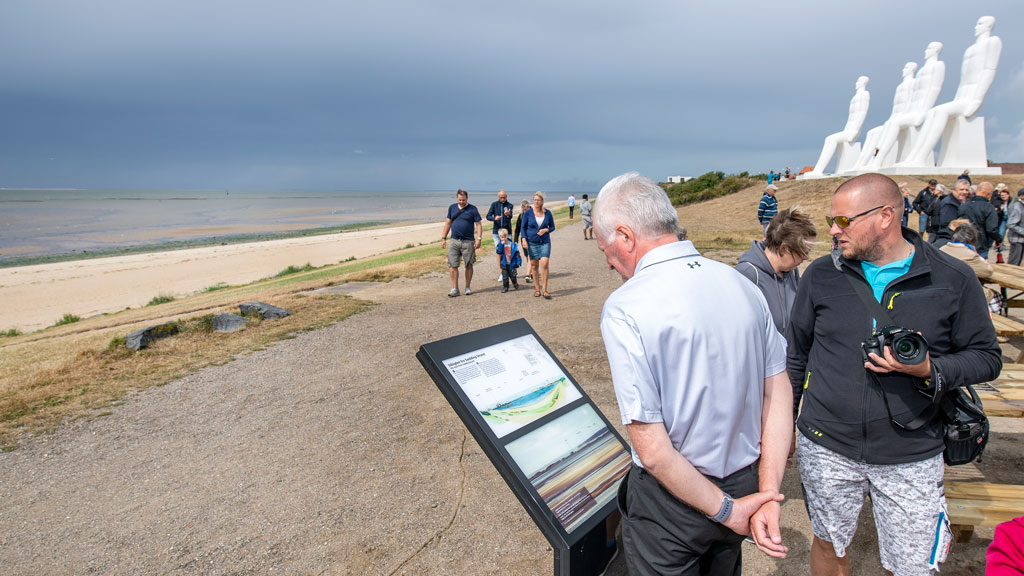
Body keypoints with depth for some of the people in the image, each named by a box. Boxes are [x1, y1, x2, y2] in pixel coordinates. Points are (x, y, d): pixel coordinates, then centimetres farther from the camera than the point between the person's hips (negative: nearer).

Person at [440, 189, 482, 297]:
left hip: (468, 242, -2)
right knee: (452, 265, -4)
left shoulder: (473, 209, -1)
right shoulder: (452, 208, 10)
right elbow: (448, 223, 15)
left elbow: (478, 225, -2)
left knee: (469, 265, 5)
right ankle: (455, 289, 2)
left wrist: (479, 239, -13)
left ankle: (467, 288, 18)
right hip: (454, 241, 3)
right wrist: (444, 238, 10)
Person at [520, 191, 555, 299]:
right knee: (534, 266, 5)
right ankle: (537, 289, 18)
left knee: (544, 264, -12)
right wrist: (524, 239, -7)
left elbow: (552, 226, 11)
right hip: (532, 242, 0)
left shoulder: (547, 213, 3)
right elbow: (523, 227, 6)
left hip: (545, 242, 0)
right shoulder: (528, 213, 0)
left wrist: (546, 230, -10)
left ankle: (544, 290, -6)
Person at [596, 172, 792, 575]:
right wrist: (768, 496, -3)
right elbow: (779, 395, -2)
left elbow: (653, 451, -24)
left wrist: (726, 510, -12)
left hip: (672, 497, -6)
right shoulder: (743, 285, -4)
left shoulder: (624, 310, -24)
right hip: (744, 482, 6)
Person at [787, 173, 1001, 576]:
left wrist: (930, 370, -19)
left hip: (911, 456, -1)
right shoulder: (821, 275, -1)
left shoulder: (952, 279, -4)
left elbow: (987, 357, 2)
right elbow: (795, 357, 7)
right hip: (825, 448, 1)